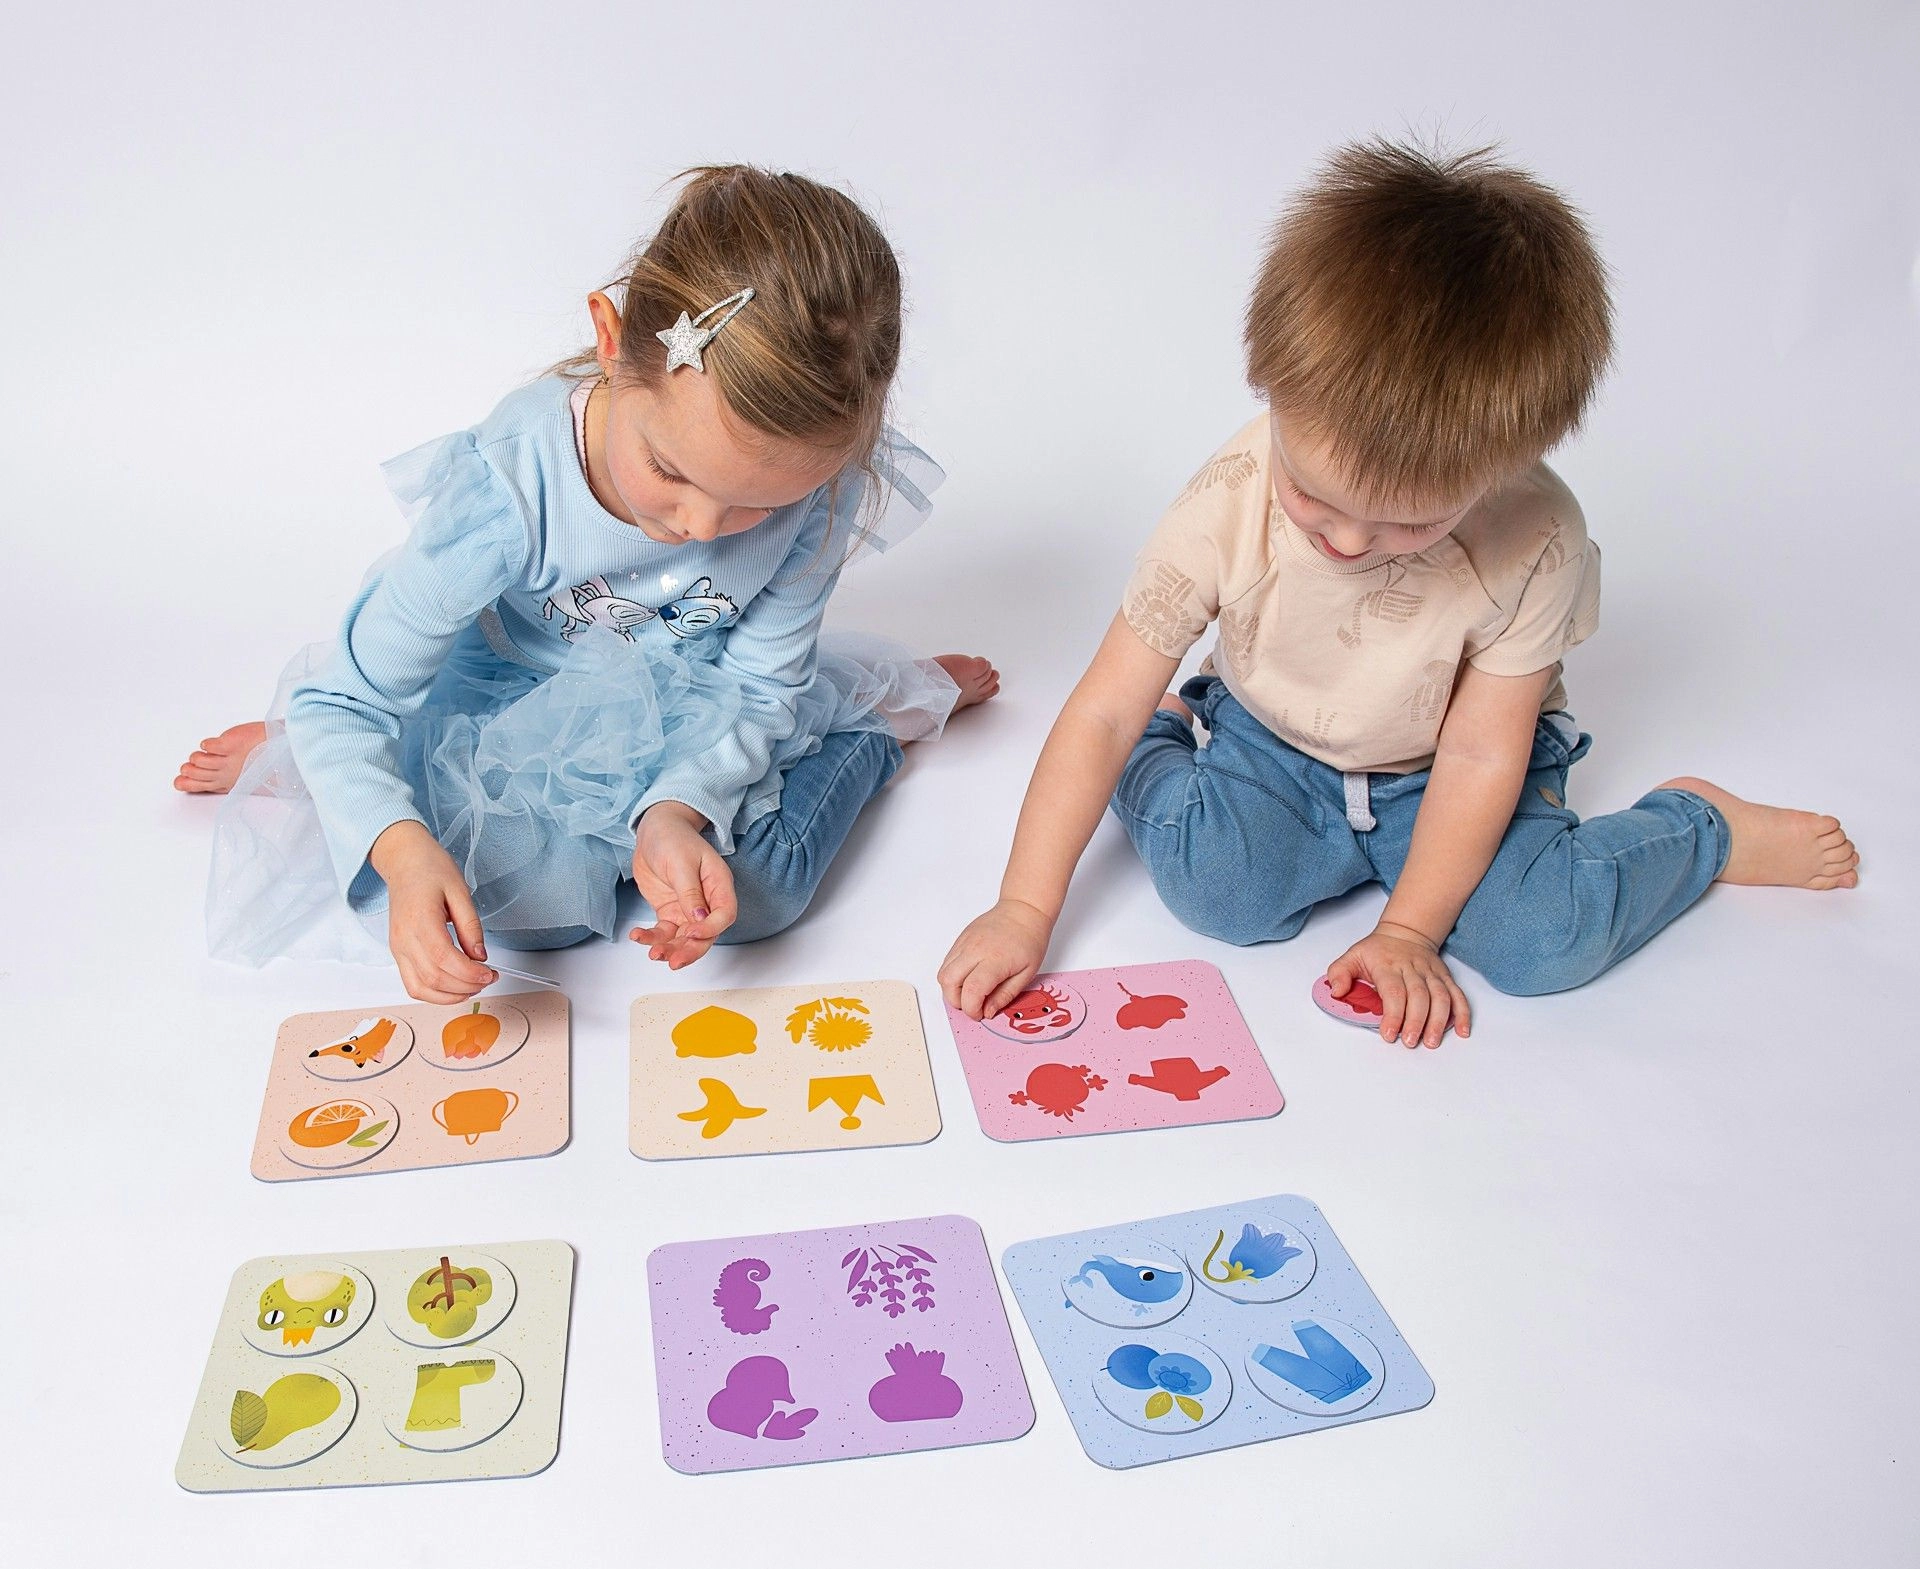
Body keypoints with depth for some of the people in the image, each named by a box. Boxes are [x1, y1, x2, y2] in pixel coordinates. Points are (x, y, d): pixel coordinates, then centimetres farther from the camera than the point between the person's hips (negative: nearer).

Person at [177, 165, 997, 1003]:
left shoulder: (814, 483, -30)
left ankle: (881, 714, 10)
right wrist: (401, 846, -46)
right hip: (528, 704, -1)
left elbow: (759, 688, -16)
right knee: (539, 902, -23)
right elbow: (345, 700, -27)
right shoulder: (506, 488, -36)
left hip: (704, 718, 1)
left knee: (752, 894, -20)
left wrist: (679, 811, -34)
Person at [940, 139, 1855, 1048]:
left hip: (1442, 782, 0)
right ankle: (1166, 737, 4)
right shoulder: (1225, 510, -27)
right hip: (1273, 757, 1)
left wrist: (1407, 929, -17)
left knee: (1548, 941, -24)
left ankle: (1703, 823, 8)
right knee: (1213, 884, -29)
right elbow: (1102, 709, -22)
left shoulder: (1535, 544, -28)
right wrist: (1025, 908, -24)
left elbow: (1480, 754, -17)